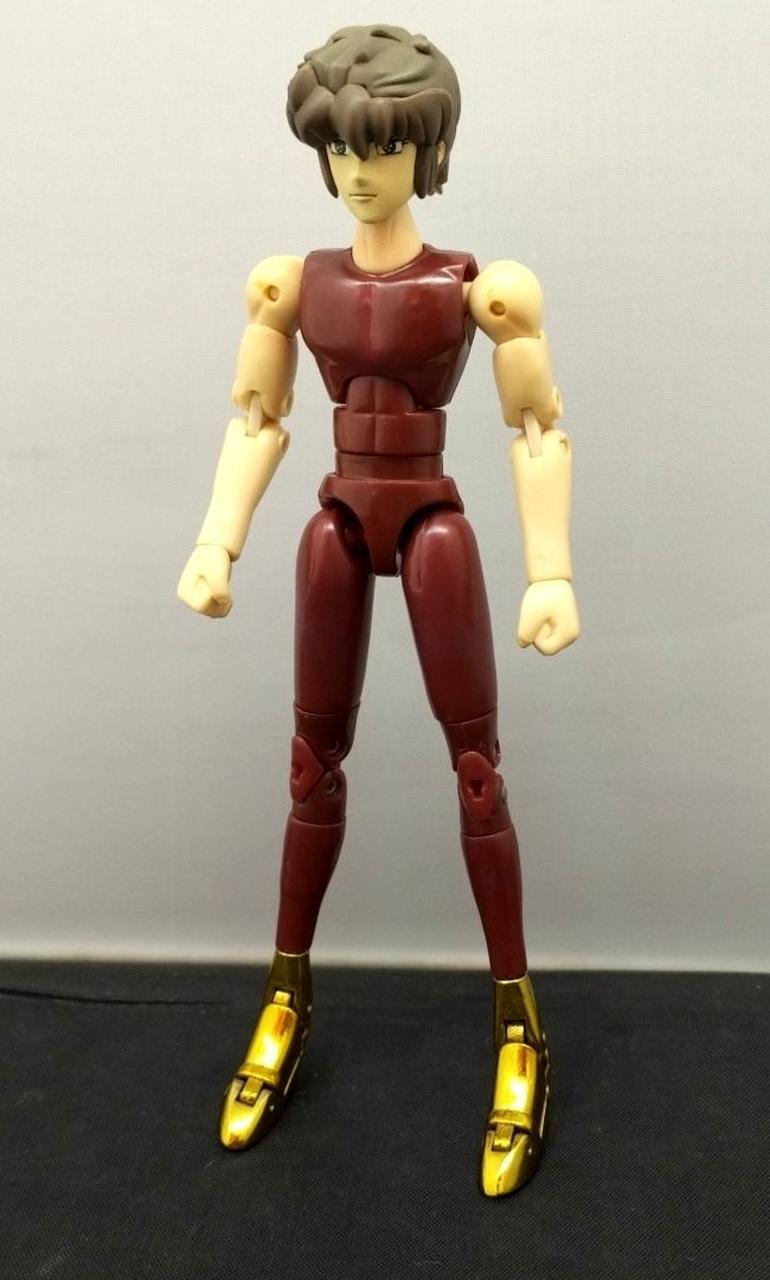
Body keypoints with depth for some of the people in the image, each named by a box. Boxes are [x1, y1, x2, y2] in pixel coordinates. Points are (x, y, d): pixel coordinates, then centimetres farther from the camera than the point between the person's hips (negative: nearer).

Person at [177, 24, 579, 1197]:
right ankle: (287, 998, 27)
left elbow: (539, 434, -6)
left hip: (433, 525, -3)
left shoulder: (481, 286, -6)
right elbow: (255, 423, 8)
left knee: (476, 767, 0)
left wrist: (552, 571, -15)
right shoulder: (290, 284, 4)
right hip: (337, 526, 3)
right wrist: (218, 545, -2)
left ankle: (515, 1020, 15)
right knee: (314, 761, 10)